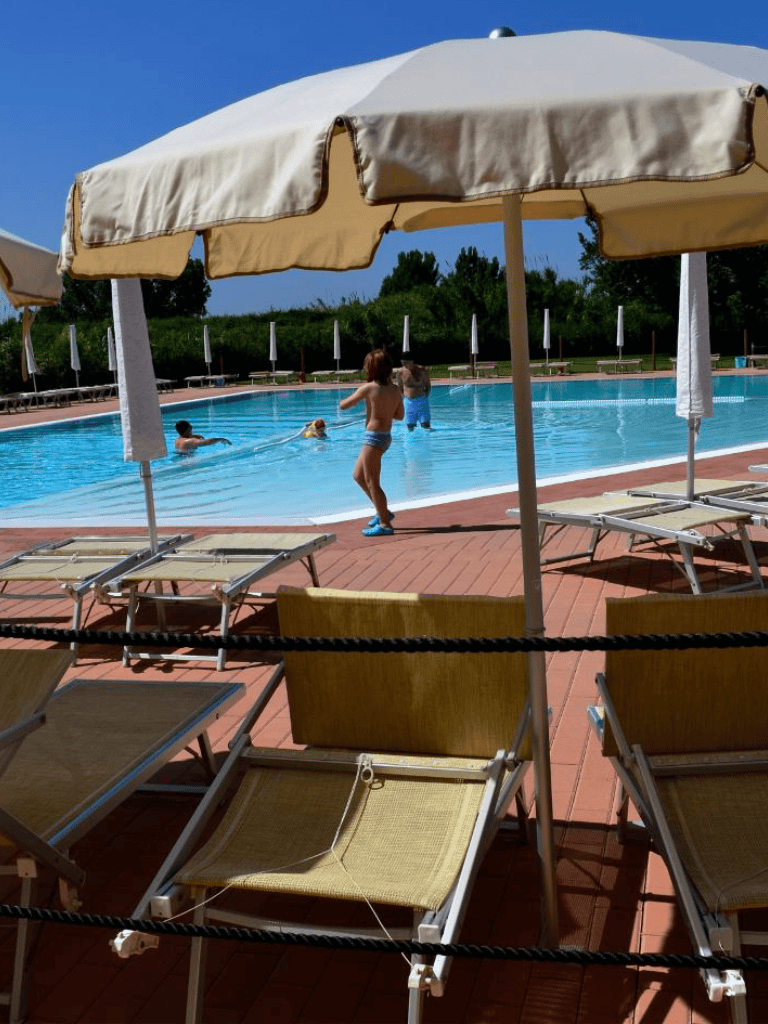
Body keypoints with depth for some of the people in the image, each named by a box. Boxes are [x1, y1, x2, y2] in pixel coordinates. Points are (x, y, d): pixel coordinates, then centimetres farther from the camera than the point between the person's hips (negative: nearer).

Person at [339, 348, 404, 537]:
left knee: (372, 482, 1)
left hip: (374, 437, -8)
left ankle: (385, 524, 5)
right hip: (385, 436, 8)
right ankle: (383, 512, 27)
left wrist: (350, 399, 13)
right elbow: (400, 415, 14)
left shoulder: (368, 388, -14)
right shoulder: (395, 389, 5)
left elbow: (343, 405, -8)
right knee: (358, 475, 22)